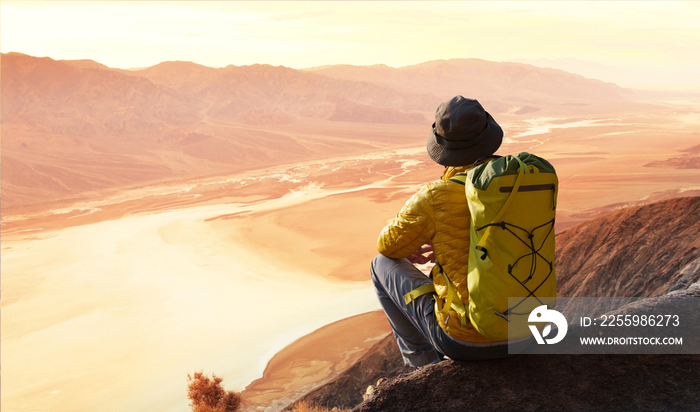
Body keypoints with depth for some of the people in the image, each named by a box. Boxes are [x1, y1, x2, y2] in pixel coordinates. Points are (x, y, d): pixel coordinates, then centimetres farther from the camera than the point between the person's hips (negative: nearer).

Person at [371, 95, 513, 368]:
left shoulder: (435, 197, -17)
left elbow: (388, 245, 1)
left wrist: (405, 248, 25)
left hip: (465, 339, -5)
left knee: (383, 266, 15)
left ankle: (422, 362, 28)